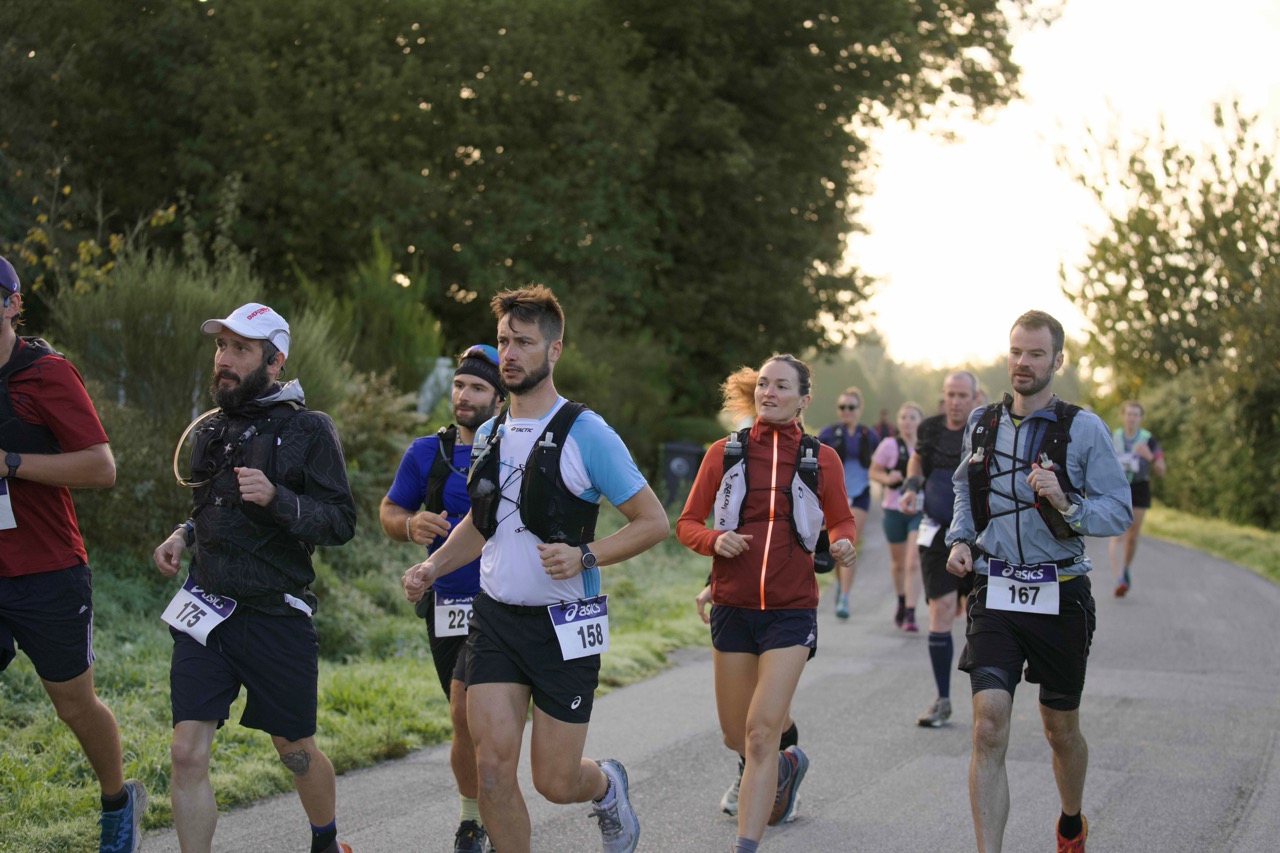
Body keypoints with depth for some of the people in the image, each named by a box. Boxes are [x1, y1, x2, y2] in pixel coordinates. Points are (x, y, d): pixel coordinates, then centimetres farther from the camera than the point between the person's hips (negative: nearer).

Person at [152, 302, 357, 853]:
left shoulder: (308, 430, -6)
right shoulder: (211, 430, 11)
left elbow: (341, 523, -11)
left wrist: (277, 498, -25)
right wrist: (182, 537, 7)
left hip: (276, 617, -4)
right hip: (206, 611, 4)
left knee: (295, 751, 11)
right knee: (187, 753, -8)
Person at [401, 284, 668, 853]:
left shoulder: (585, 434, -10)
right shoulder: (489, 436, 8)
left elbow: (653, 521, -8)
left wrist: (585, 556, -23)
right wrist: (432, 567, 7)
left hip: (564, 624, -4)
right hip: (495, 618, 4)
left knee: (556, 782, 2)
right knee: (492, 765, -9)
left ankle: (607, 786, 37)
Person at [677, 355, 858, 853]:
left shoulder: (821, 459, 2)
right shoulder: (725, 453, 3)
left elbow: (841, 520, 17)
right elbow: (686, 524, 7)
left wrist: (843, 545, -6)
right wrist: (715, 540, -15)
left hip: (791, 611, -2)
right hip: (732, 607, 3)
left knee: (761, 733, -14)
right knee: (735, 736, 12)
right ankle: (786, 766, 46)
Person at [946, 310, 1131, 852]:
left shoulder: (1084, 429, -5)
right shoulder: (981, 424, 7)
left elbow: (1118, 513, -7)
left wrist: (1066, 506, -26)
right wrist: (960, 540, 7)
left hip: (1058, 598, -1)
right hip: (995, 593, 1)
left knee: (1061, 730, 15)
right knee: (989, 729, -14)